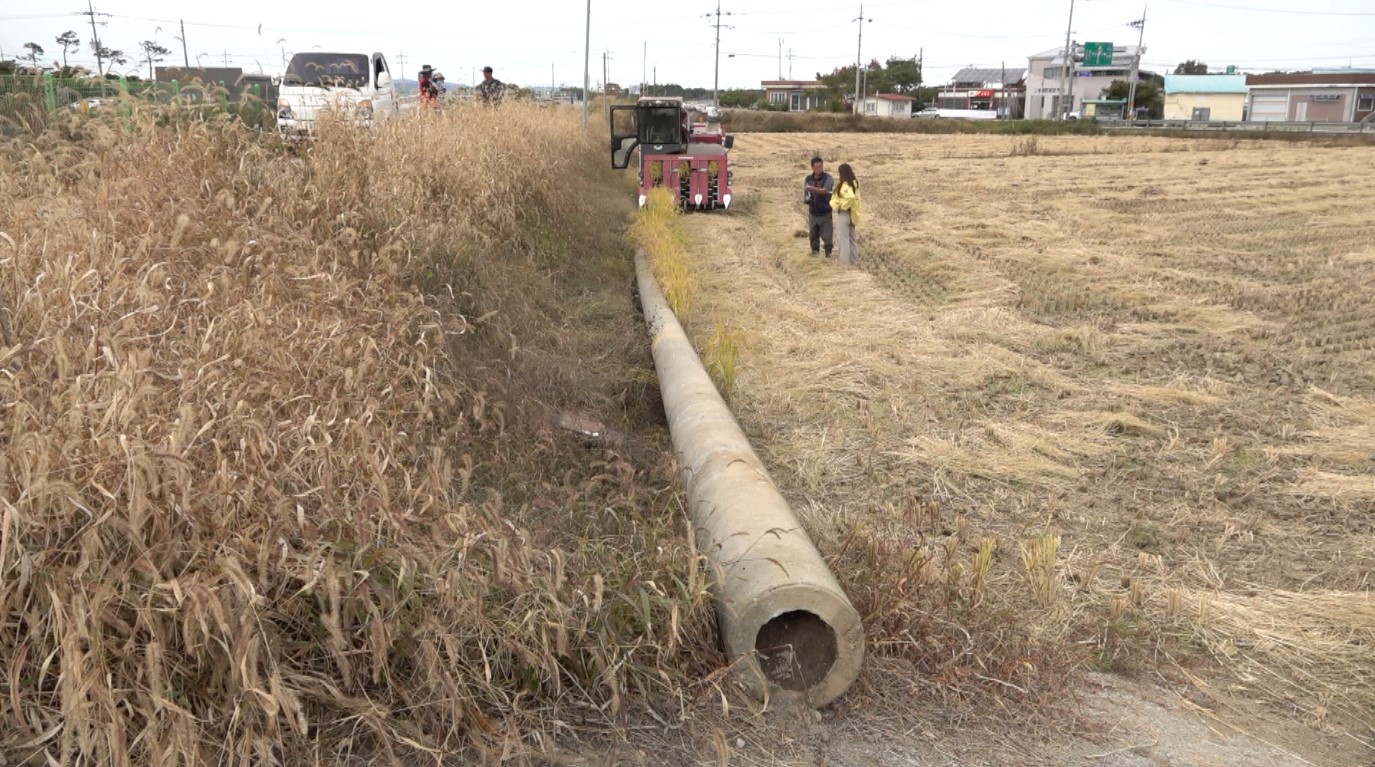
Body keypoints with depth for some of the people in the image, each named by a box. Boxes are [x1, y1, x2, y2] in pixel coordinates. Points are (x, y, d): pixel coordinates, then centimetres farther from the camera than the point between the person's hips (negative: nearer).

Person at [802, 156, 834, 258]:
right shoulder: (808, 179, 2)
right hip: (813, 212, 3)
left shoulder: (828, 178, -10)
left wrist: (813, 188, -43)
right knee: (813, 234, 9)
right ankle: (815, 250, 27)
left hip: (826, 212, -3)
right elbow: (804, 193, 10)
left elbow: (825, 191, -27)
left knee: (827, 236, -4)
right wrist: (806, 199, -14)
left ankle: (828, 252, 13)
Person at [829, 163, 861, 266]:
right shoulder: (854, 183, 6)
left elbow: (850, 197, -35)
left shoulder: (845, 185, -21)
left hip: (844, 213, -9)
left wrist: (842, 205, -20)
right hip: (852, 213, 9)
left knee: (843, 237, 1)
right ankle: (854, 259, 21)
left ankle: (845, 260, 6)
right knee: (851, 237, 16)